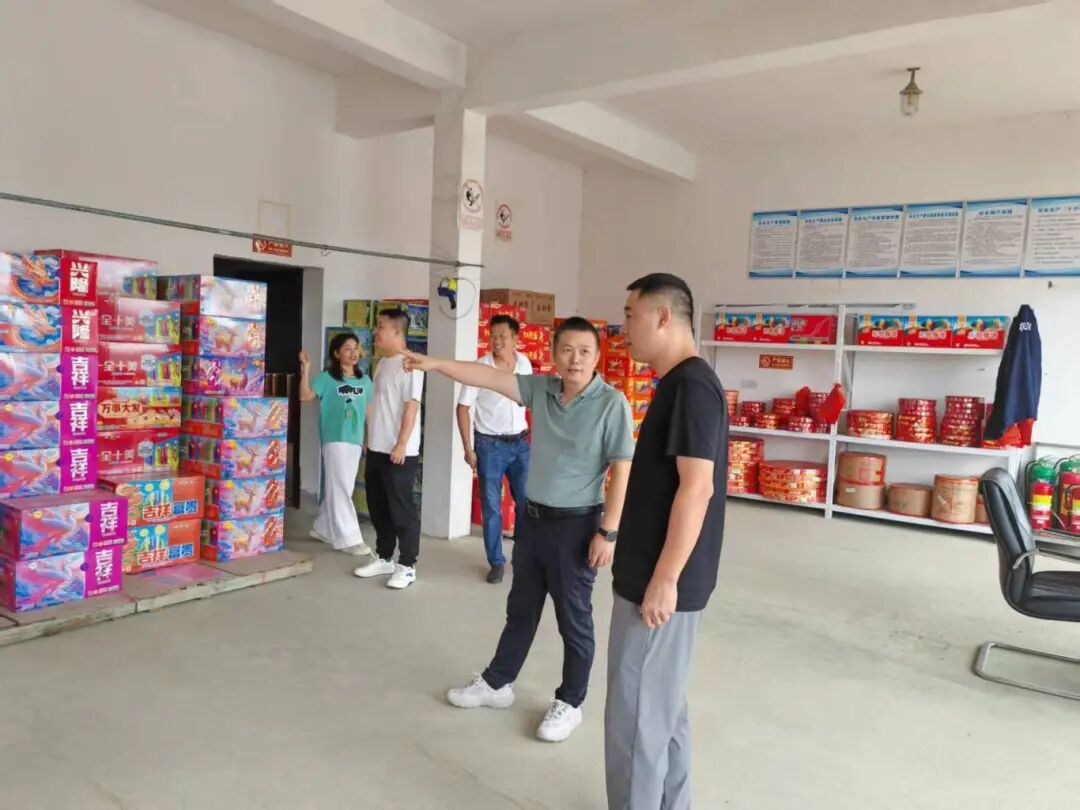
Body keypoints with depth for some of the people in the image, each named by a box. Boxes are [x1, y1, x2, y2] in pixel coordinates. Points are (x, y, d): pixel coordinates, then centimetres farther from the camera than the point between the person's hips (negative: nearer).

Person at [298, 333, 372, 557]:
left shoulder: (364, 380, 9)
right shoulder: (327, 378, -5)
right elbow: (305, 396, -15)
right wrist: (305, 370, -24)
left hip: (356, 440, 6)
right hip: (335, 439, -6)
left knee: (342, 488, 14)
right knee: (340, 488, -4)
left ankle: (323, 529, 30)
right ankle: (348, 538, -1)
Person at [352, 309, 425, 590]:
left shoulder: (408, 364, -14)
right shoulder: (383, 363, 14)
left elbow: (411, 406, -18)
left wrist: (402, 444, -21)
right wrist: (371, 441, 18)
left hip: (400, 451, -9)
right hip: (377, 449, 9)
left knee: (402, 508, -1)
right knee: (378, 507, 15)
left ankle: (407, 565, 10)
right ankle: (384, 558, 28)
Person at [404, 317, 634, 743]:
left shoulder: (611, 403, -16)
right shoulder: (541, 389, 0)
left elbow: (621, 471, -16)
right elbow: (490, 377, -2)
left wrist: (608, 532, -17)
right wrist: (435, 364, -10)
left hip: (576, 524, -6)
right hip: (532, 516, 6)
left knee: (573, 617, 9)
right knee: (520, 608, 21)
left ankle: (569, 703, 28)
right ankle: (497, 683, 39)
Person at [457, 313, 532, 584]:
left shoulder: (525, 364, 0)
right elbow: (463, 407, -7)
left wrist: (531, 430, 11)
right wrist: (468, 448, -10)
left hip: (520, 443, 3)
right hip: (490, 445, -3)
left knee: (527, 503, 8)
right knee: (491, 508, 4)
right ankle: (496, 562, 17)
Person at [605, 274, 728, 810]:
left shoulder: (692, 386, -18)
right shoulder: (679, 384, 12)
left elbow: (696, 488, -24)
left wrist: (664, 580, -22)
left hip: (662, 581, -10)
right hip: (655, 574, 10)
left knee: (636, 713, 2)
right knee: (662, 705, 20)